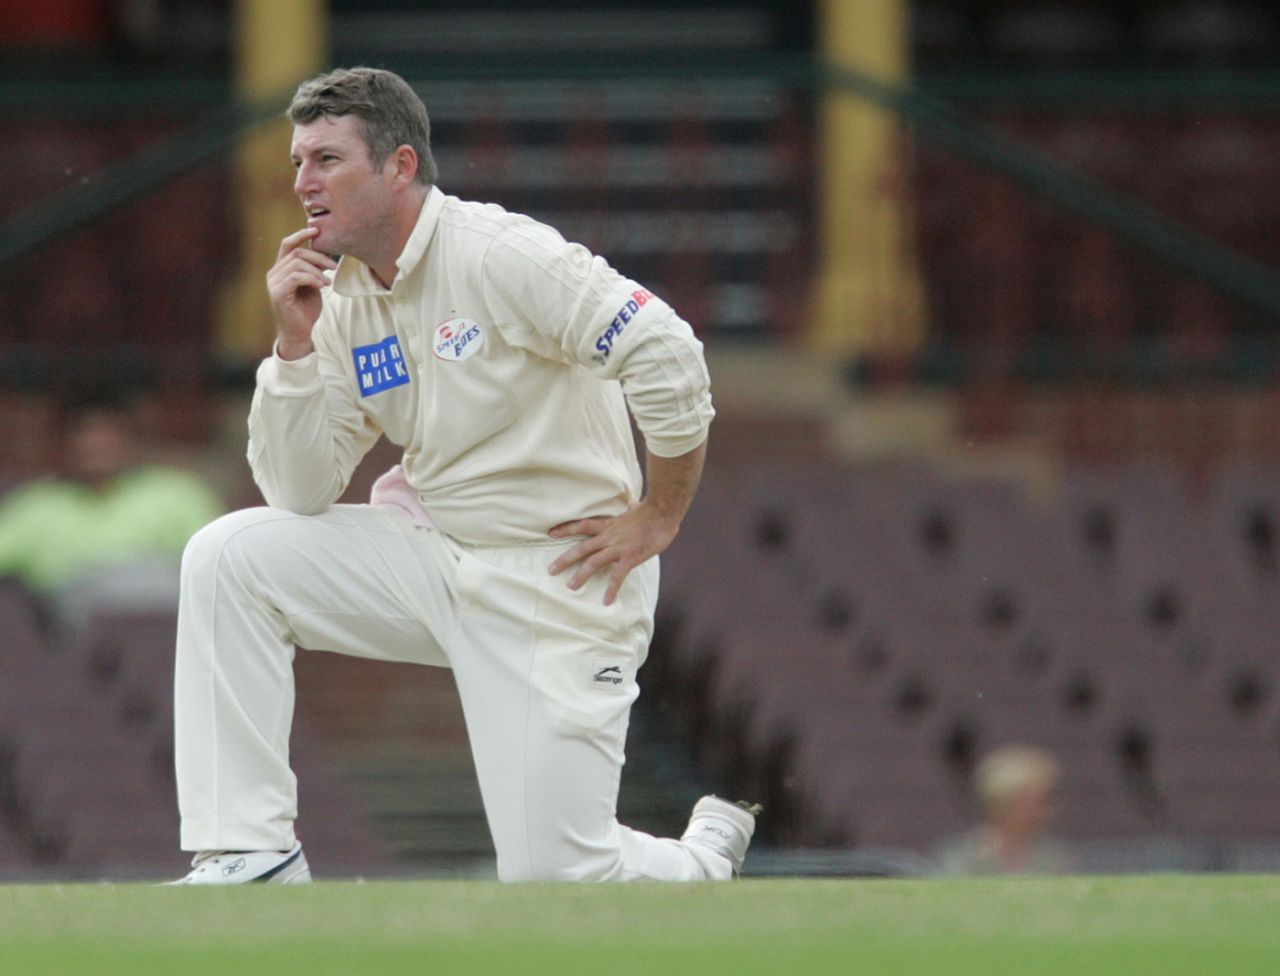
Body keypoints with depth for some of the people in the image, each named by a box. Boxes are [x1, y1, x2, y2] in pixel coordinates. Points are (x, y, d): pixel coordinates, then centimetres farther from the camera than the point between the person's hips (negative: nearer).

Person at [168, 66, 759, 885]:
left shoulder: (498, 256, -19)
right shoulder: (344, 299, 4)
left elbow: (668, 358, -24)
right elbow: (302, 493, 1)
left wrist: (657, 520, -15)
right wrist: (296, 342, -9)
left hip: (556, 580, -7)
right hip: (433, 556, 7)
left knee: (555, 875, -11)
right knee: (227, 559, -10)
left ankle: (706, 856, 25)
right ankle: (250, 853, -5)